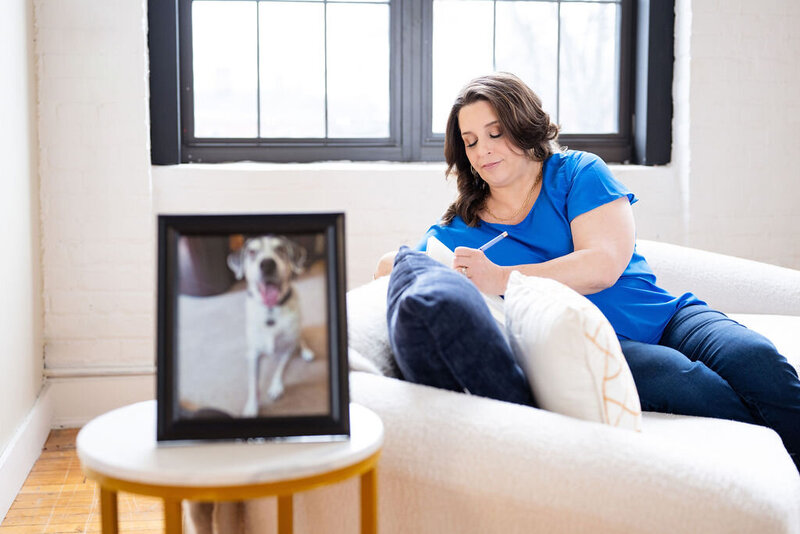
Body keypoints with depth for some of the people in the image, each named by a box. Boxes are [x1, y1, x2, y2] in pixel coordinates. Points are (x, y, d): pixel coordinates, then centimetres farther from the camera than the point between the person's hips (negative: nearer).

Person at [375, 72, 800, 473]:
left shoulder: (578, 172, 6)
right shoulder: (456, 232, 12)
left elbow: (603, 266, -10)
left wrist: (502, 279, -20)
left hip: (664, 317, 2)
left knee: (755, 362, -27)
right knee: (689, 384, -32)